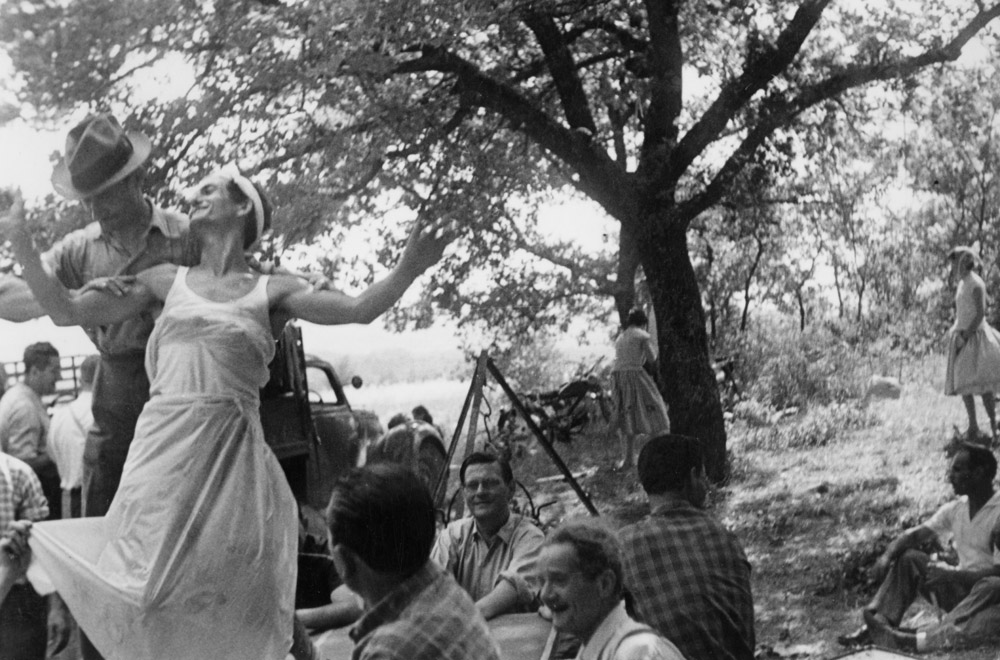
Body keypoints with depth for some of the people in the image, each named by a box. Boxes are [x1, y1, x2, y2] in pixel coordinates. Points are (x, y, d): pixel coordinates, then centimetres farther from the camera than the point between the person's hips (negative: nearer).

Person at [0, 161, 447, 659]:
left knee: (228, 611, -3)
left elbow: (358, 309, -2)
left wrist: (406, 270, -17)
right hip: (163, 446, 2)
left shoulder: (272, 291, 10)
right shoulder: (167, 281, 16)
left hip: (231, 451, -2)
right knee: (150, 600, -2)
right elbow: (65, 310, 16)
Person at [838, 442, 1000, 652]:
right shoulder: (955, 509, 7)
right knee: (908, 558, -7)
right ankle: (878, 624, -24)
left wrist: (952, 575, -31)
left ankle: (919, 641, -52)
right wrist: (887, 556, -19)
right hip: (960, 590, 7)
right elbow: (915, 535, 0)